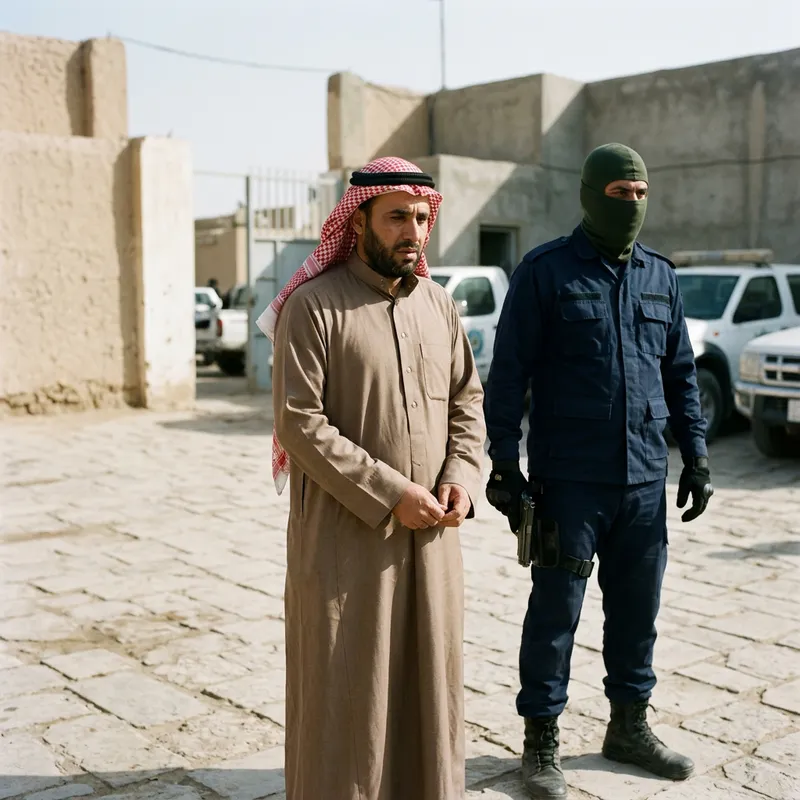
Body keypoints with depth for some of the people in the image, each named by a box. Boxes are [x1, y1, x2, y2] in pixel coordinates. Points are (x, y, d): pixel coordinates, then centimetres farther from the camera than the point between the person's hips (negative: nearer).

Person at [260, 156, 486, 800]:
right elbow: (299, 423, -15)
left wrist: (462, 476, -5)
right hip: (346, 537, -5)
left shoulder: (439, 304, 10)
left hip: (432, 533, 5)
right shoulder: (313, 306, -9)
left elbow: (468, 401, 13)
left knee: (432, 683, 13)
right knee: (346, 695, 4)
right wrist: (389, 494, -17)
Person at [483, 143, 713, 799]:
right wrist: (504, 467, -9)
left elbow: (681, 373, 16)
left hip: (646, 478, 5)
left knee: (638, 608, 14)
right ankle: (542, 743, 18)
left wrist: (696, 455, 10)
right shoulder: (546, 271, -5)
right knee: (555, 611, 4)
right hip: (569, 478, -5)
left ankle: (629, 726, 32)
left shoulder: (660, 276, 10)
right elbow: (508, 375, -6)